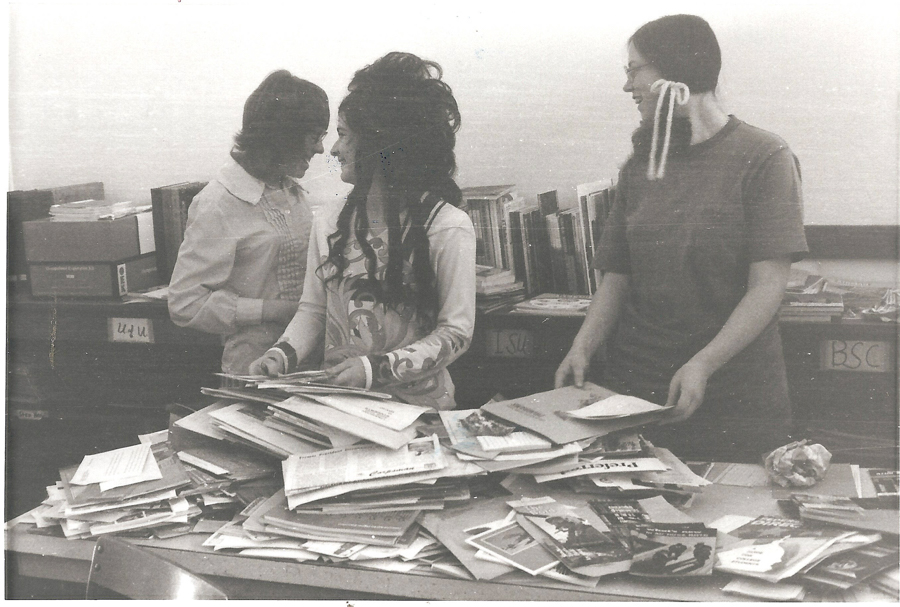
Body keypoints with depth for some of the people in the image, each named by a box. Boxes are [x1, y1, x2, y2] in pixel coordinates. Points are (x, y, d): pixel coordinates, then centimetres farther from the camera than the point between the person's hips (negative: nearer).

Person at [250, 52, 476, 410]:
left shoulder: (447, 227, -6)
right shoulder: (329, 221, 11)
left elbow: (456, 331, -8)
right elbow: (312, 309, 16)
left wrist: (377, 369, -18)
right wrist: (283, 355, -4)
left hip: (415, 406, -5)